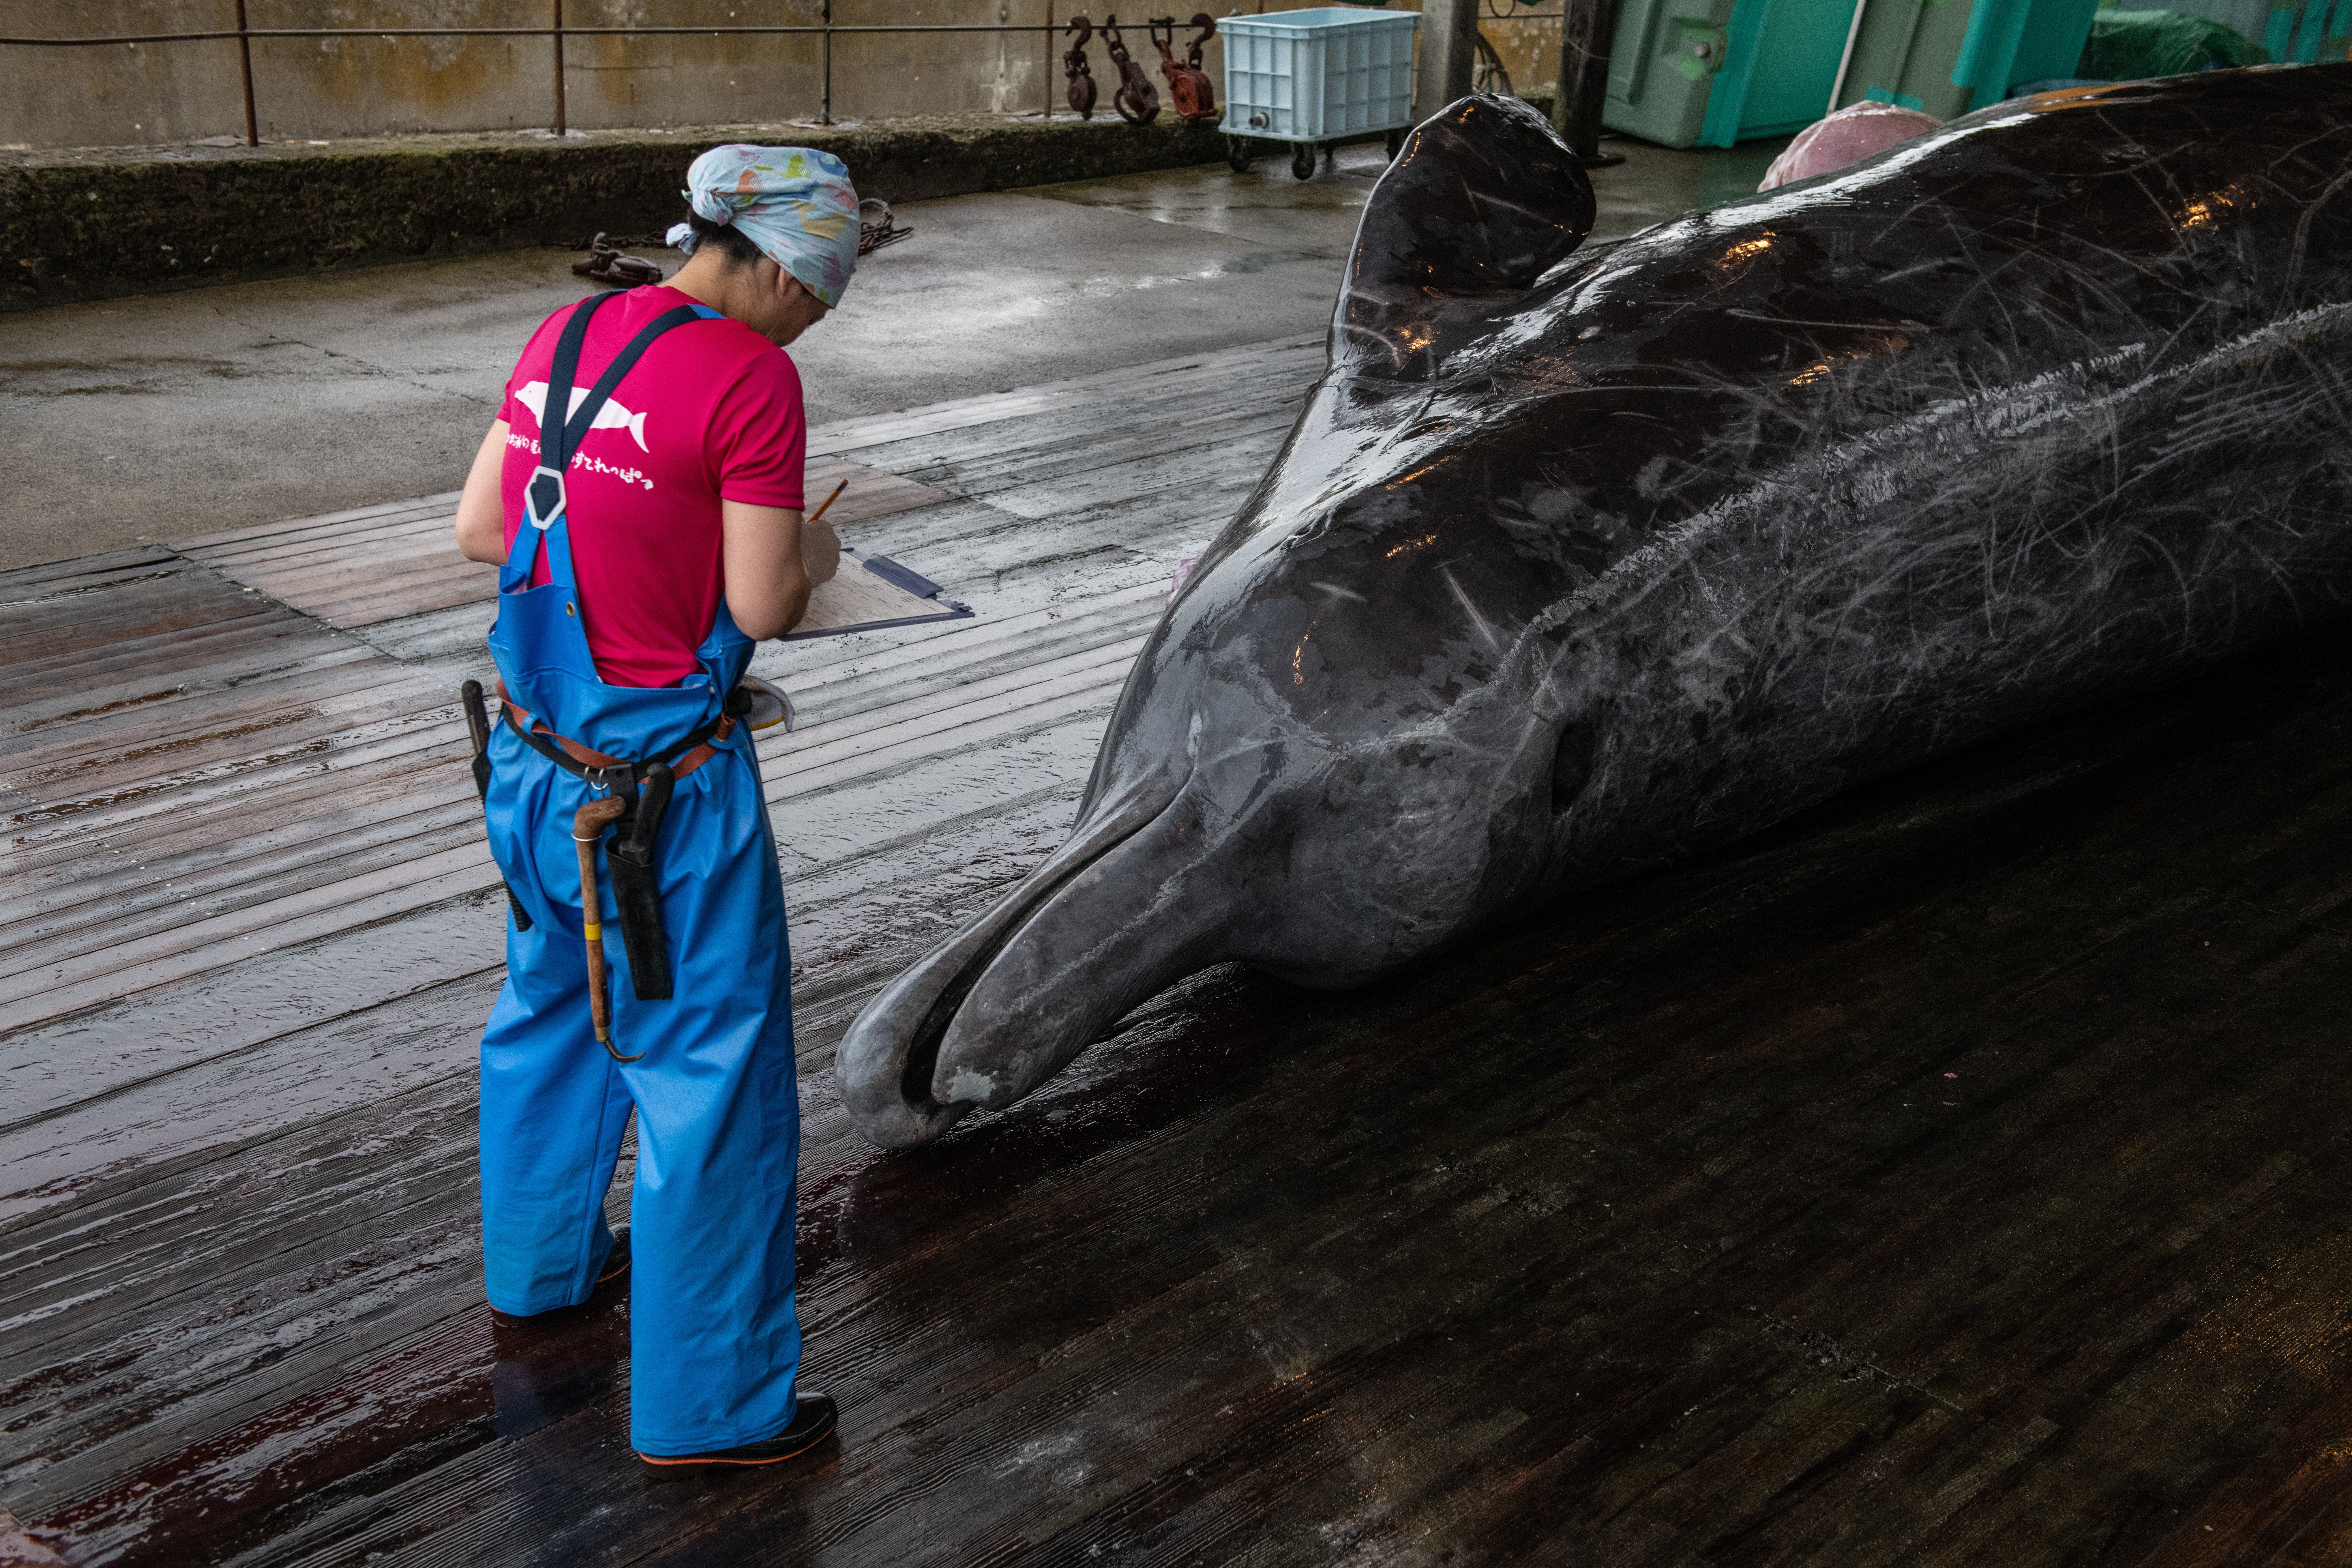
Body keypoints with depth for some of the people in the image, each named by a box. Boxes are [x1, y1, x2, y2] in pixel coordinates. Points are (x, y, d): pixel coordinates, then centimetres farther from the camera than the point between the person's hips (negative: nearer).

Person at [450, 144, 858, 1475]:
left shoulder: (568, 336, 5)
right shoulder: (751, 377, -18)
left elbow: (480, 529, 9)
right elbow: (761, 607, -16)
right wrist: (811, 554, 4)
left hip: (533, 756, 8)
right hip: (660, 790, -8)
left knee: (552, 1009, 27)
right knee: (714, 1076, 4)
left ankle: (541, 1262, 50)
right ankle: (709, 1404, 17)